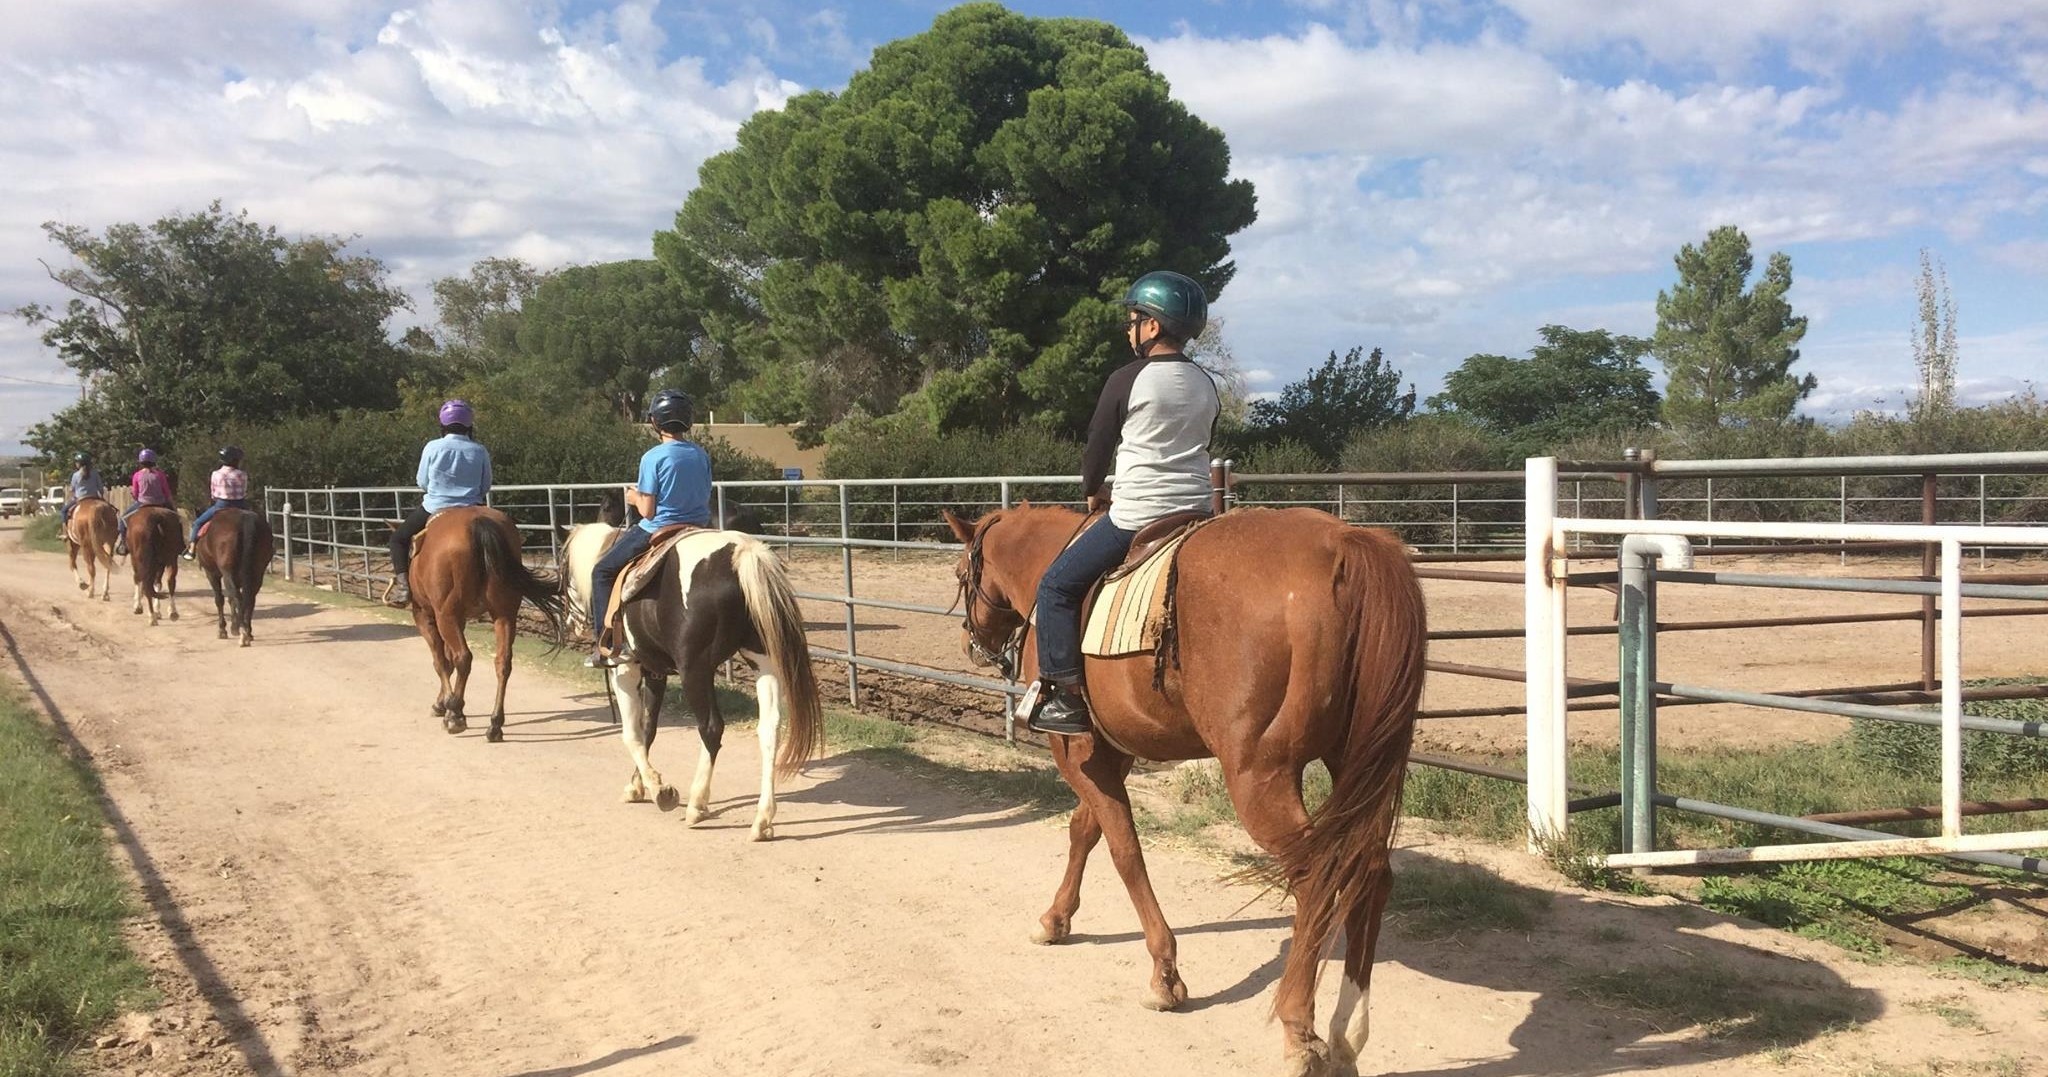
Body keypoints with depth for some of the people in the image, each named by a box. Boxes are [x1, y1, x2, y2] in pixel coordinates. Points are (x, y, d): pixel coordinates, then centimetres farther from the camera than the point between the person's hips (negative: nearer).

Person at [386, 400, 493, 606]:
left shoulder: (433, 447, -8)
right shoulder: (480, 451, -5)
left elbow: (422, 482, 1)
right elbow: (485, 487, 3)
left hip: (434, 509, -1)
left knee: (399, 537, 18)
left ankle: (403, 586, 1)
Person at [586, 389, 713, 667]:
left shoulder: (653, 457, -14)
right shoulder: (702, 455, 3)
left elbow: (647, 511, -14)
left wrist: (635, 498, 9)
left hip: (657, 532, -6)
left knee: (602, 572, 11)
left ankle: (604, 643, 6)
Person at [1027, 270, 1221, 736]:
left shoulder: (1128, 379, -9)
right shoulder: (1206, 386, 9)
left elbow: (1098, 443, 0)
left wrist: (1092, 489, 18)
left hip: (1135, 516, -7)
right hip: (1197, 512, 7)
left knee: (1057, 587, 6)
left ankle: (1067, 697, 1)